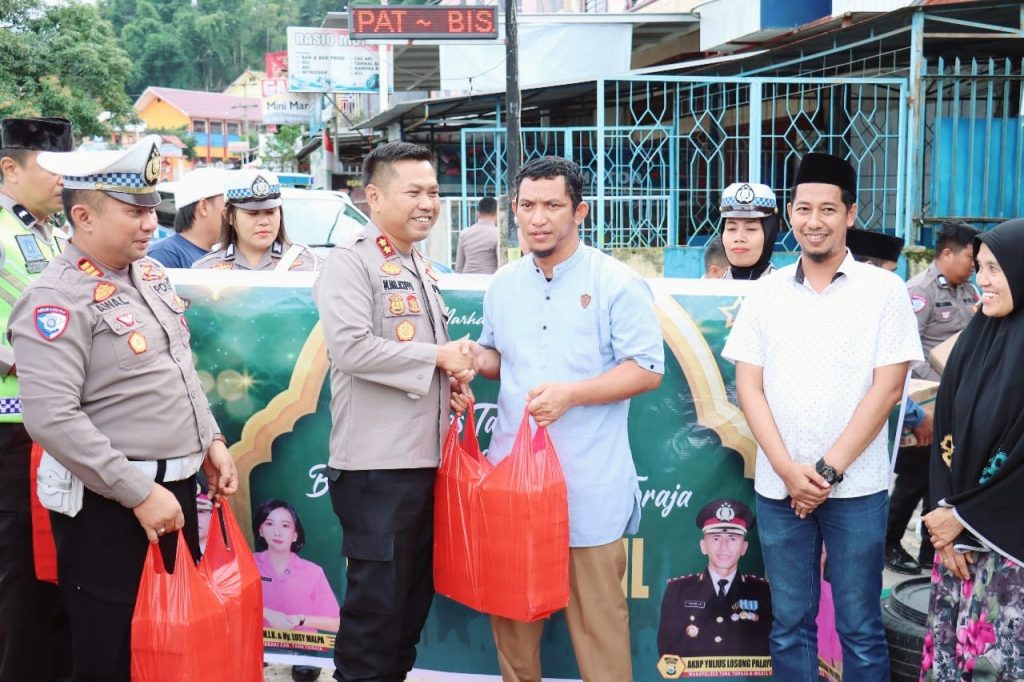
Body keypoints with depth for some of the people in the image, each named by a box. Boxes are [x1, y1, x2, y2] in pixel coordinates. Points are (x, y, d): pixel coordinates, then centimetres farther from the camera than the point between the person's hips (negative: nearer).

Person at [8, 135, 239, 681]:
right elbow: (51, 417, -25)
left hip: (177, 484, 8)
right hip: (107, 505, -8)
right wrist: (139, 494, -22)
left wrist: (211, 440, 12)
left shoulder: (149, 272, 9)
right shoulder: (59, 298, -17)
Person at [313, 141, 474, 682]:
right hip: (377, 464, -8)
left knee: (414, 593, 18)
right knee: (376, 599, 0)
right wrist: (438, 357, -15)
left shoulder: (422, 267, 16)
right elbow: (351, 348, -24)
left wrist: (453, 379, 7)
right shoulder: (350, 261, -10)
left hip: (427, 458, 9)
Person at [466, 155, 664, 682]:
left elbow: (647, 369, -11)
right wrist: (477, 358, -2)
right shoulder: (503, 284, 10)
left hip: (588, 481, -5)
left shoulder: (616, 283, -9)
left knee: (596, 611, 4)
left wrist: (571, 393, -21)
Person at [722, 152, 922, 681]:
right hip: (779, 487, 2)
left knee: (860, 628, 6)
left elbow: (887, 388, -6)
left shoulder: (884, 290, -1)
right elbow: (749, 387, 3)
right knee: (789, 625, 11)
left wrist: (829, 470, -11)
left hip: (856, 487, -2)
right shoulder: (765, 295, 6)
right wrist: (788, 469, -8)